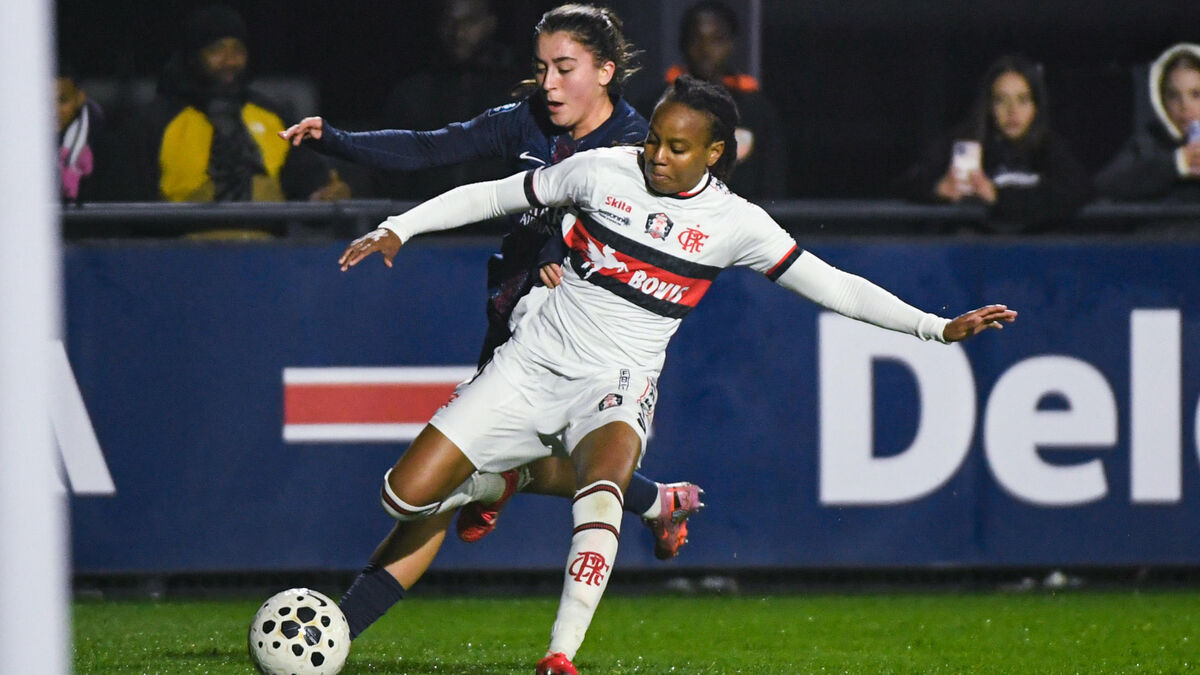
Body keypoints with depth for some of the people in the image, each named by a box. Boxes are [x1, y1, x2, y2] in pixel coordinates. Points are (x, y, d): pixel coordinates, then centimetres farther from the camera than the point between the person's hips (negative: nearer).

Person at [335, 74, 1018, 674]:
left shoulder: (733, 223, -3)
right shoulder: (602, 171, -3)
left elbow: (832, 285, 0)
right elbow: (492, 195, 8)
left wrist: (937, 326, -7)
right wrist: (397, 229, 3)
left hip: (619, 383, -2)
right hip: (535, 361, 2)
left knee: (601, 492, -37)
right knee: (407, 496, -7)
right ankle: (498, 477, 29)